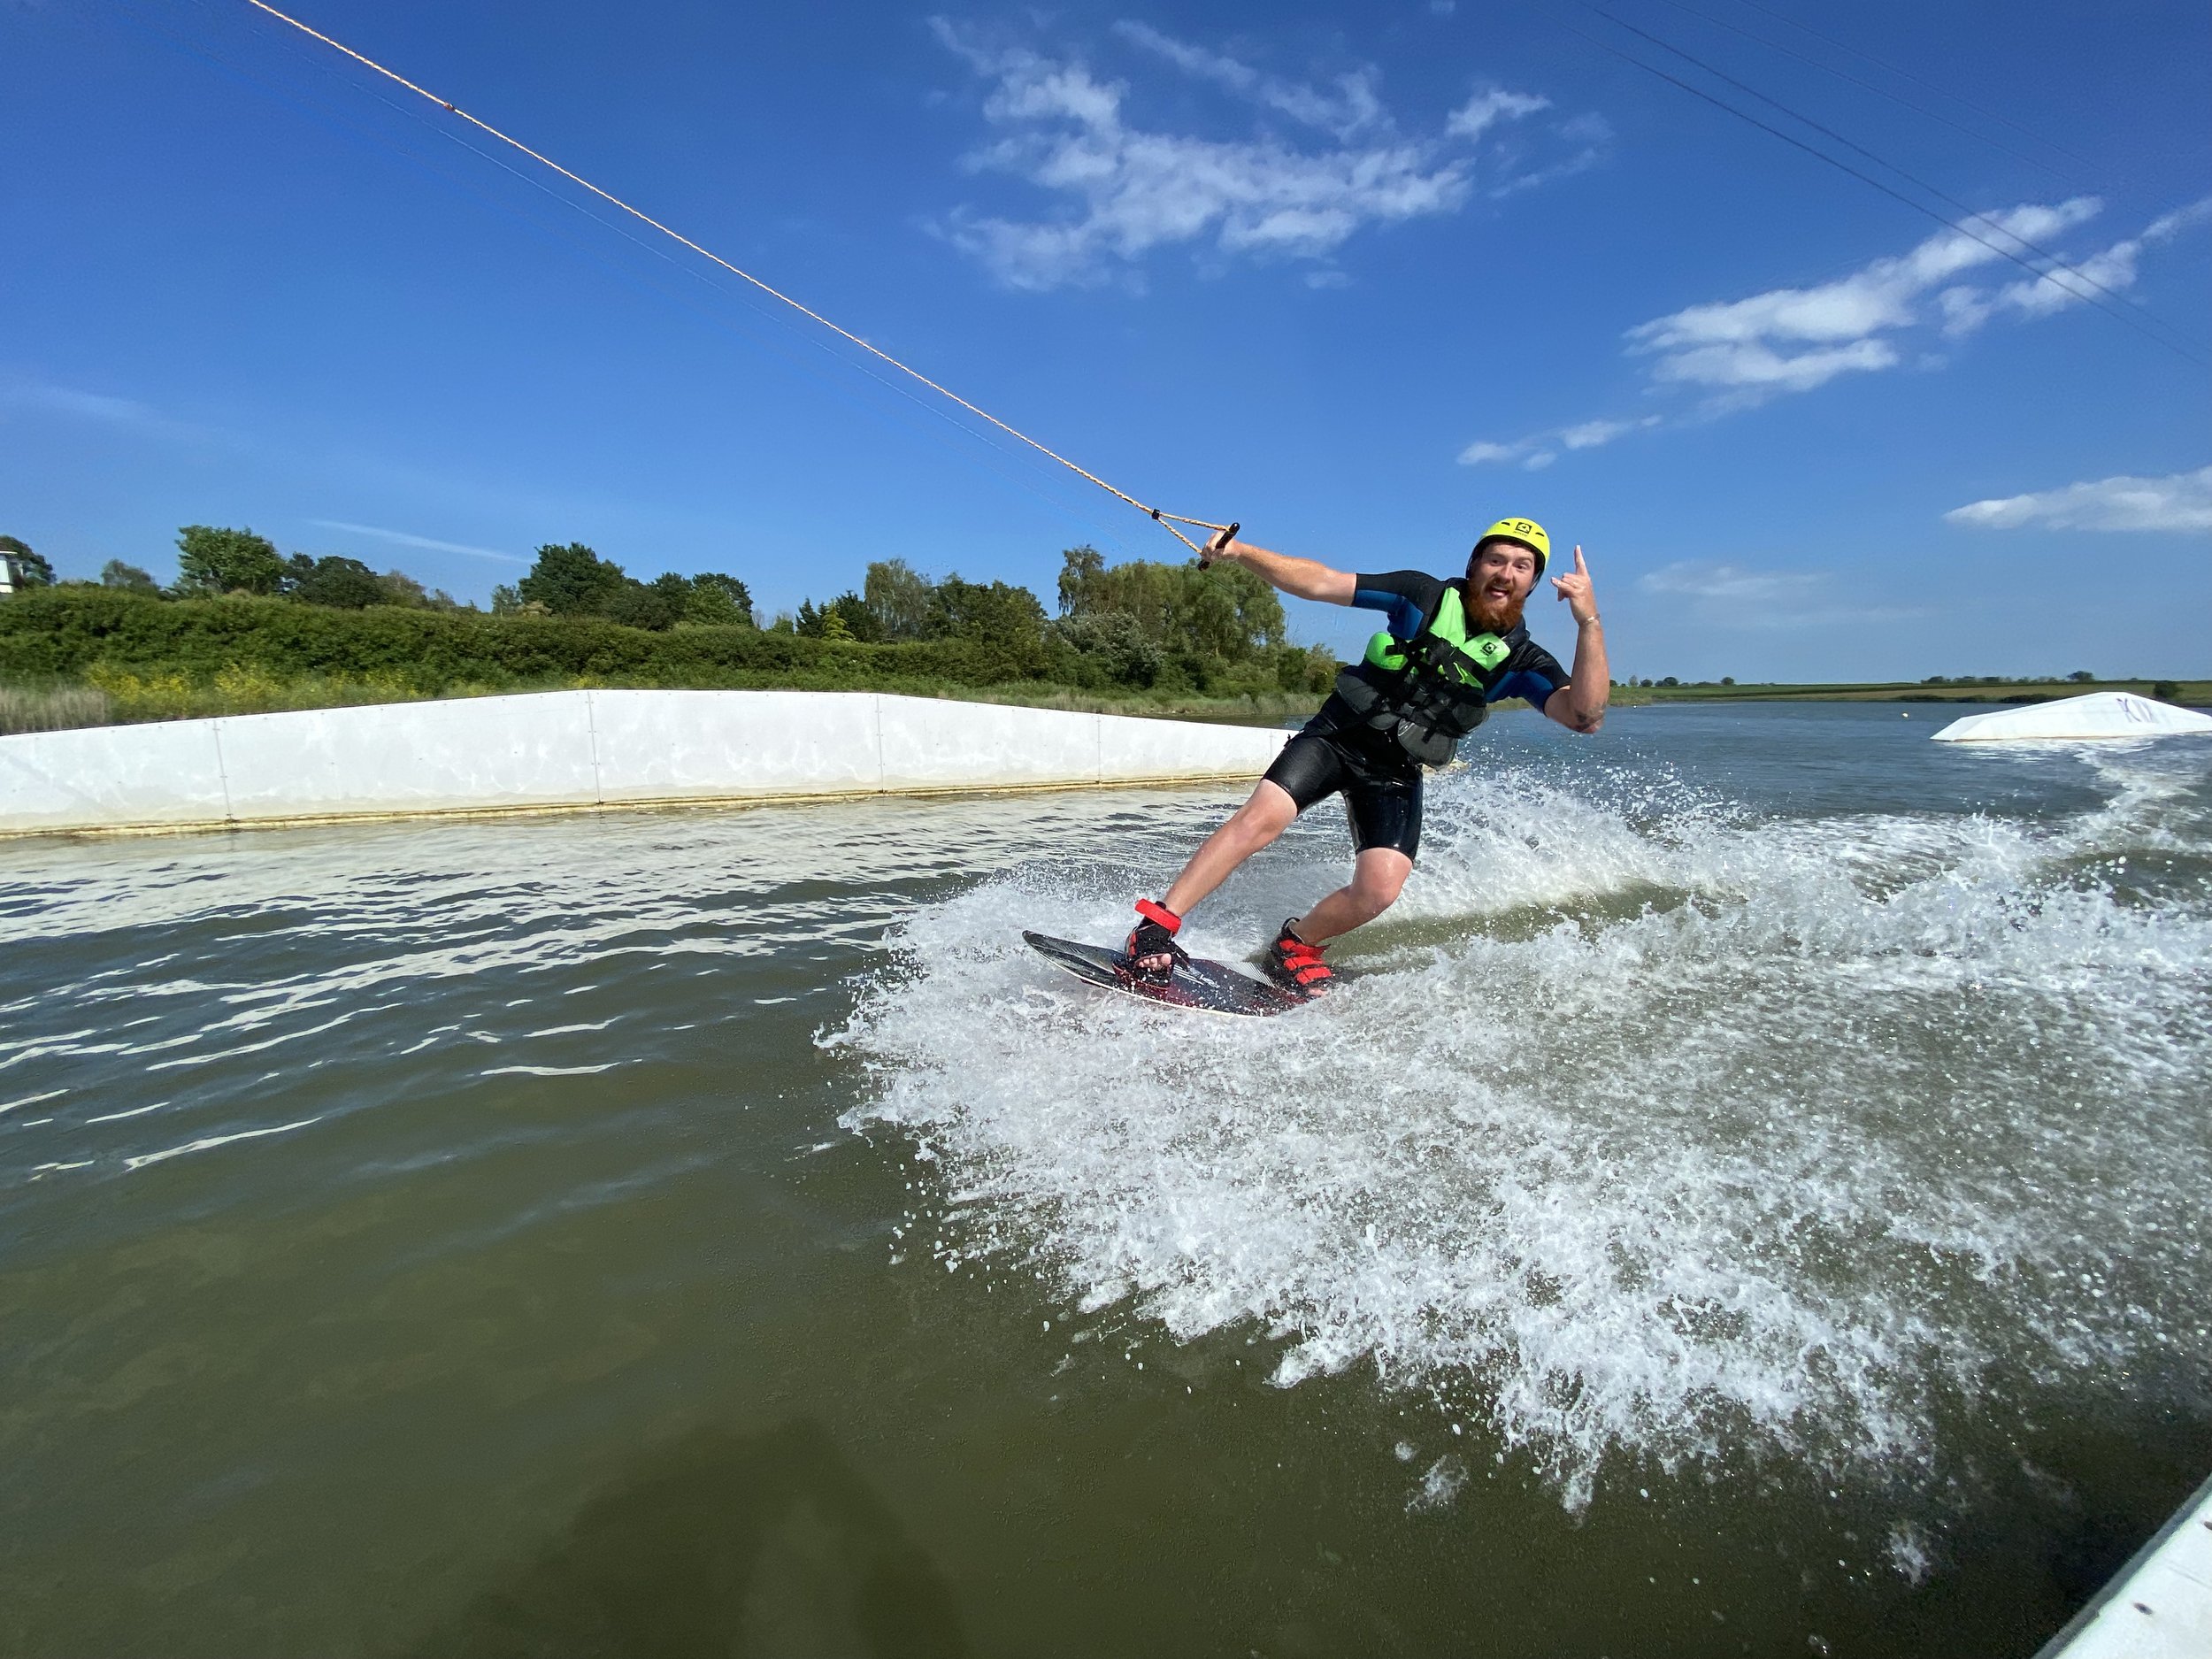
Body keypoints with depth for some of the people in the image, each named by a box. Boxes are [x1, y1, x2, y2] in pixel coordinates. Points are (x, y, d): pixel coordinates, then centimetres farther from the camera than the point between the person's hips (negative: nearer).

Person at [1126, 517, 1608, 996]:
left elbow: (1584, 716, -14)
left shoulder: (1522, 660, 1)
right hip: (1337, 735, -2)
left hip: (1396, 774, 2)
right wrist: (1239, 552, -18)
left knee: (1379, 890, -17)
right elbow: (1321, 583, -6)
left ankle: (1296, 945, 11)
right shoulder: (1425, 595, -2)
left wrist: (1588, 622, -26)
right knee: (1260, 817, -24)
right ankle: (1156, 926, -16)